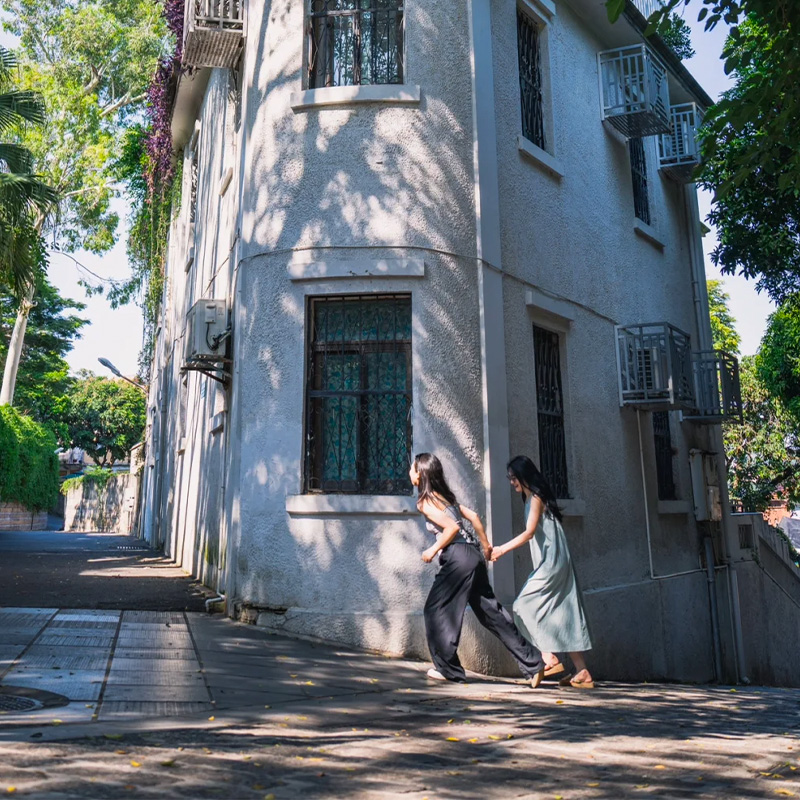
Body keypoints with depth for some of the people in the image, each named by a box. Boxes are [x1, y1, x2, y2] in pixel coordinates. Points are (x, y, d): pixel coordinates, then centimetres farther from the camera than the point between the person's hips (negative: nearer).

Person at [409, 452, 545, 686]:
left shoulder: (425, 502, -8)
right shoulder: (443, 495, 18)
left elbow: (452, 527, -19)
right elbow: (472, 516, 19)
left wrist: (433, 550, -9)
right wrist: (485, 545, 27)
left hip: (458, 558, -9)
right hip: (473, 556, 9)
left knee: (436, 610, 5)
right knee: (490, 611, 11)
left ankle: (448, 669, 12)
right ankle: (533, 663, 12)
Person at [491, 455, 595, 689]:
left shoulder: (536, 498, -9)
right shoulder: (531, 498, 17)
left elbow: (529, 533, -19)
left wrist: (502, 549, -25)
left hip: (552, 563, -9)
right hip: (548, 564, 9)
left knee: (523, 606, -9)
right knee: (562, 616, 7)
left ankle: (550, 659, -6)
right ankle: (582, 673, 9)